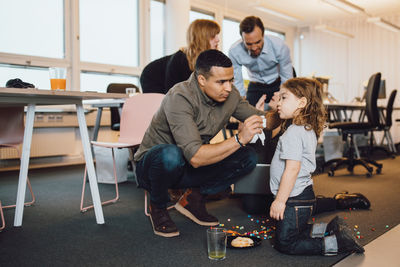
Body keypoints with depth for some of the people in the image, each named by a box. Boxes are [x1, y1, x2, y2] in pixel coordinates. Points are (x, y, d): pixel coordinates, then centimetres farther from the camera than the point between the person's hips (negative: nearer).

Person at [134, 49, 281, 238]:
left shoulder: (229, 95, -9)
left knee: (248, 158, -10)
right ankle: (158, 206, -9)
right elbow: (195, 157, -38)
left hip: (187, 171, 6)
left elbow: (262, 119, 4)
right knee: (171, 155, -41)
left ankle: (193, 197, 3)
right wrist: (239, 139, -41)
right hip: (152, 164, -6)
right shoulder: (180, 97, -30)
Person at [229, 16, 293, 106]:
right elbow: (237, 82, -12)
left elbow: (287, 79, -18)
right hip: (255, 87, 1)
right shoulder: (234, 51, -22)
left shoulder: (279, 46, -26)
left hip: (278, 85, -1)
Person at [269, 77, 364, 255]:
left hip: (295, 200, -10)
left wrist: (280, 200, -21)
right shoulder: (308, 129, 10)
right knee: (292, 233, 24)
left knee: (284, 244, -1)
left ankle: (335, 243, -6)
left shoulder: (294, 132, -21)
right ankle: (329, 228, 16)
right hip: (304, 193, 10)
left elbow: (292, 168, -26)